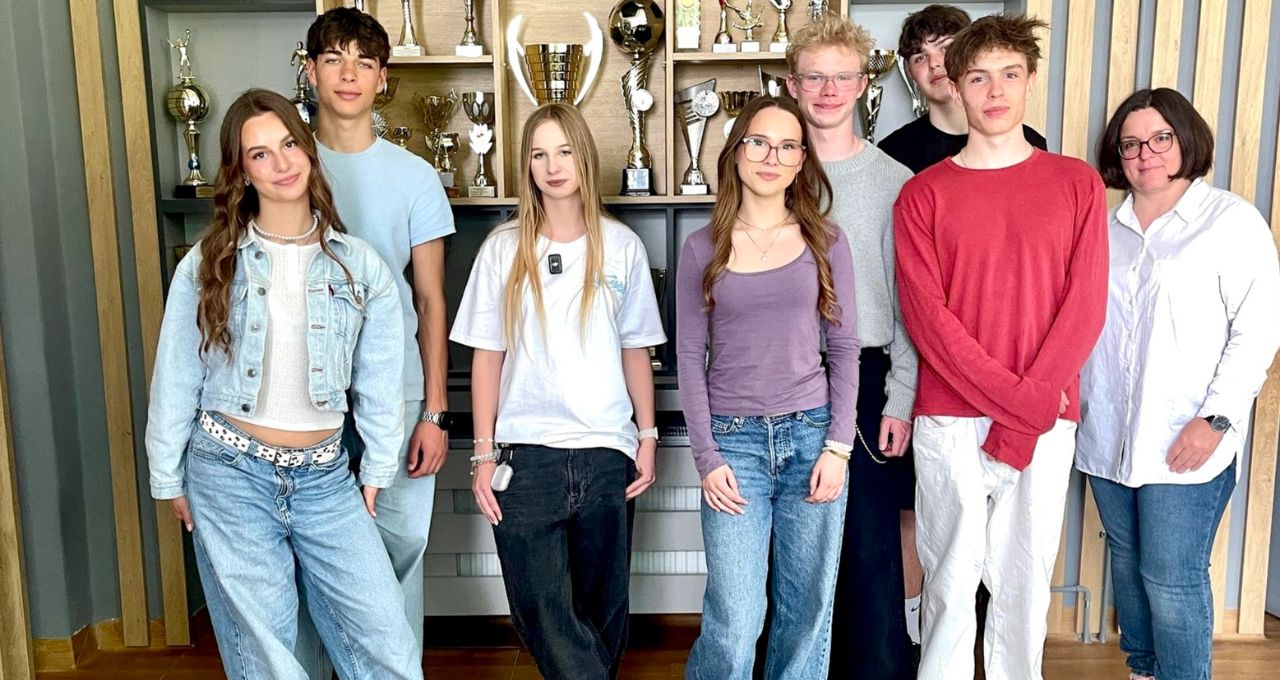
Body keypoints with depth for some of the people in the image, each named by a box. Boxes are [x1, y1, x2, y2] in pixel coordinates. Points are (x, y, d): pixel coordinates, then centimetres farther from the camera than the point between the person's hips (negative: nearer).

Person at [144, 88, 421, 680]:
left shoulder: (358, 266, -1)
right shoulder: (208, 263, -2)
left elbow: (378, 381, 4)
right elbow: (176, 377, 3)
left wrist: (376, 471, 6)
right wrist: (169, 477, 6)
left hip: (324, 476, 1)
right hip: (230, 474, -1)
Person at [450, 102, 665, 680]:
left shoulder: (621, 246, 5)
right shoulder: (503, 248, 3)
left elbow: (635, 349, 10)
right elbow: (486, 356, 4)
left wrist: (647, 437, 4)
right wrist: (484, 454, 0)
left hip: (607, 455, 1)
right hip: (526, 453, -1)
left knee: (603, 612, 10)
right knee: (543, 614, -6)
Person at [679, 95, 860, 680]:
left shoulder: (825, 241, 5)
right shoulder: (702, 247, 3)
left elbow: (844, 346, 5)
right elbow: (690, 357, 2)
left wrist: (838, 445, -4)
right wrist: (707, 457, -5)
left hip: (811, 435, 1)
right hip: (734, 439, -1)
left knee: (807, 611, 9)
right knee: (734, 622, -4)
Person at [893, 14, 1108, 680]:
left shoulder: (1077, 183, 6)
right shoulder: (923, 194, 2)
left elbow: (1085, 306, -1)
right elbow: (925, 316, -6)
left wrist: (1026, 419, -10)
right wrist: (1020, 398, -14)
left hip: (1046, 425, 1)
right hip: (950, 422, -1)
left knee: (1025, 581, 10)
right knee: (952, 580, 5)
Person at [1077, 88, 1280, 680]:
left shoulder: (1232, 221, -3)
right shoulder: (1105, 226, 12)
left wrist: (1217, 418, -15)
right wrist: (1069, 399, 6)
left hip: (1187, 442, -5)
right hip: (1106, 435, 5)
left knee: (1171, 579, -3)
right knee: (1127, 564, 16)